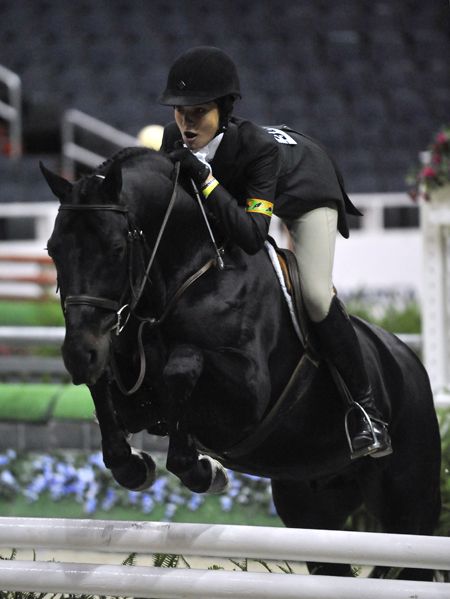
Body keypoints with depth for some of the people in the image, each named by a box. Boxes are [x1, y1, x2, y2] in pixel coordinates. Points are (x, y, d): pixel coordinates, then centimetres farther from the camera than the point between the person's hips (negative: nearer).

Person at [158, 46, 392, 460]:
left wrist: (205, 181, -55)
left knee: (316, 293, -21)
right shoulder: (177, 140, -29)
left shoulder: (256, 147, -44)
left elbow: (252, 235, -50)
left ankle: (366, 409, -10)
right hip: (239, 187, 6)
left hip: (306, 188, -6)